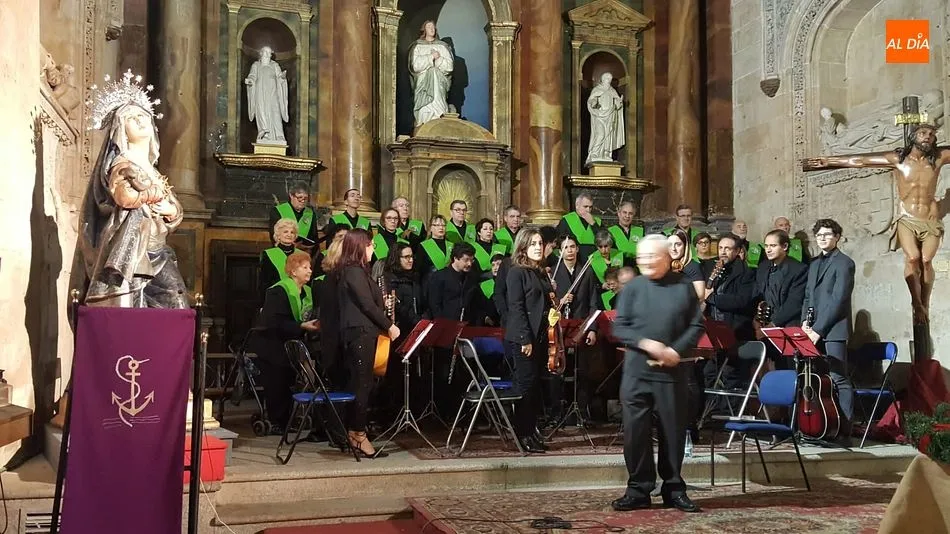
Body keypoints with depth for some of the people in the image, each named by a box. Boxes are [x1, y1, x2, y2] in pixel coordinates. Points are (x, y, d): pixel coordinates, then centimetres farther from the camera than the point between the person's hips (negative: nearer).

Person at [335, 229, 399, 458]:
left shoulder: (356, 271, 17)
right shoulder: (354, 271, -13)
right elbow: (367, 304, -16)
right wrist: (389, 325, -9)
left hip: (362, 333, 10)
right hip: (361, 333, -10)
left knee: (359, 384, 11)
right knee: (362, 384, -7)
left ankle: (353, 432, 16)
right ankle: (359, 436, -4)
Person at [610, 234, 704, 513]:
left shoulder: (683, 286, 3)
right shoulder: (632, 288, 3)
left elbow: (696, 325, 3)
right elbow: (619, 327, 0)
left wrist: (677, 349, -12)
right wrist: (645, 343, -15)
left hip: (671, 371, 0)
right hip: (637, 370, 0)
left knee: (673, 429, 7)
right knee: (636, 429, 1)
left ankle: (673, 488, 21)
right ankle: (638, 489, 13)